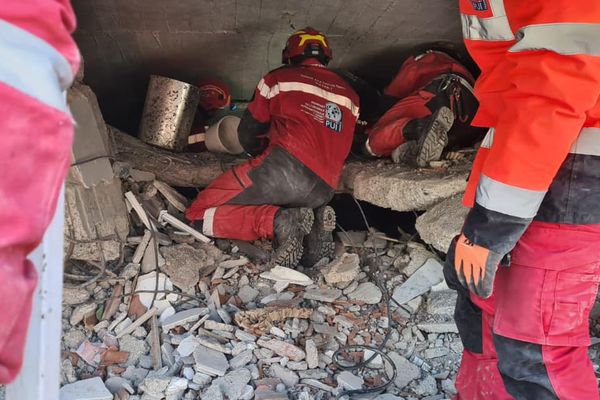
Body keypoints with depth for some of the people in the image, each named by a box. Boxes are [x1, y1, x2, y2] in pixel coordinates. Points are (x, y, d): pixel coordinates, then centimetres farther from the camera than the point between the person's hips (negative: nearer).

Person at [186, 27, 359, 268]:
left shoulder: (278, 78, 12)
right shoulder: (349, 94, 23)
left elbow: (247, 135, 19)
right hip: (324, 191, 6)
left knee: (200, 215, 3)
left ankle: (282, 221, -16)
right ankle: (314, 223, -1)